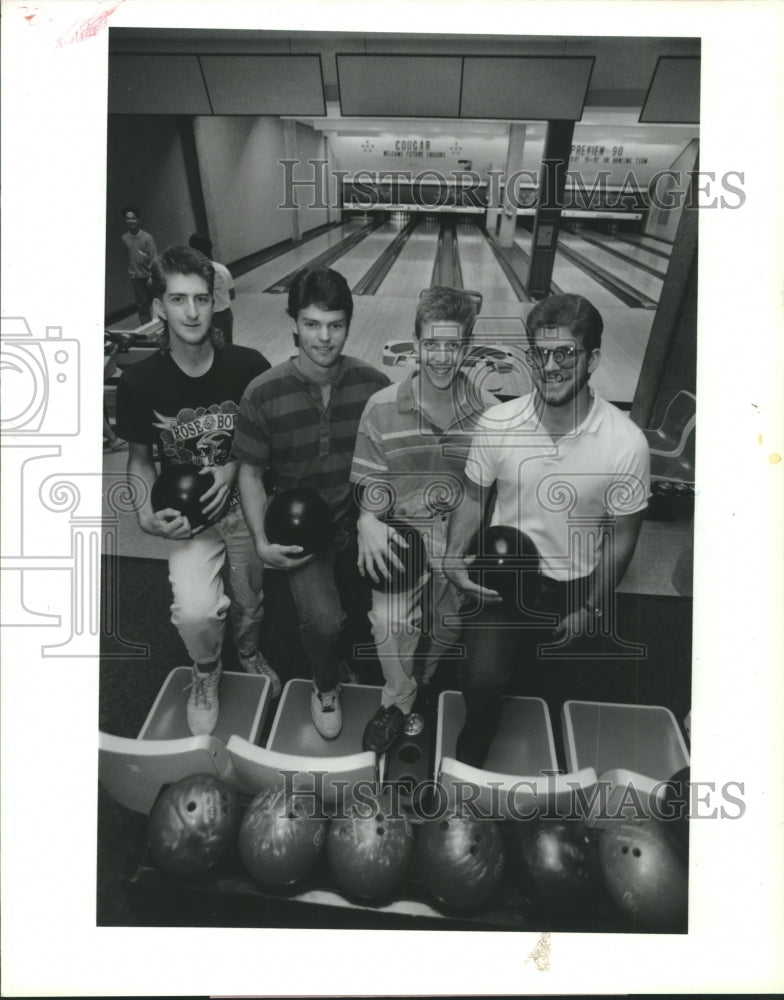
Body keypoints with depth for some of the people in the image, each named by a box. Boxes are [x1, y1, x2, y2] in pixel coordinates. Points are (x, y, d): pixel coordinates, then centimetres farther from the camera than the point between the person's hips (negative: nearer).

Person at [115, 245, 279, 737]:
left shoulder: (249, 367, -14)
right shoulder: (139, 381, -12)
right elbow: (140, 458, 1)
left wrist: (233, 468, -17)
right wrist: (147, 513, -15)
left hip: (246, 506, 1)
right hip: (189, 517, -1)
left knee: (250, 602, 17)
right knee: (196, 612, -22)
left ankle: (249, 653, 54)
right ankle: (206, 671, 15)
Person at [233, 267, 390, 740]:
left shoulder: (373, 385, -7)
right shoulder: (263, 394, -13)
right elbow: (251, 473, -4)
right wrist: (262, 543, -13)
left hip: (362, 518, 3)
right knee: (325, 621, -20)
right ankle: (326, 687, 16)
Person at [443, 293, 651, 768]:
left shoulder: (626, 442, -18)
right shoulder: (497, 423, -14)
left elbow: (621, 536, -5)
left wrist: (590, 609, -3)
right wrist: (455, 555, -10)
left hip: (573, 586, 0)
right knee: (482, 678, -15)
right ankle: (471, 757, 16)